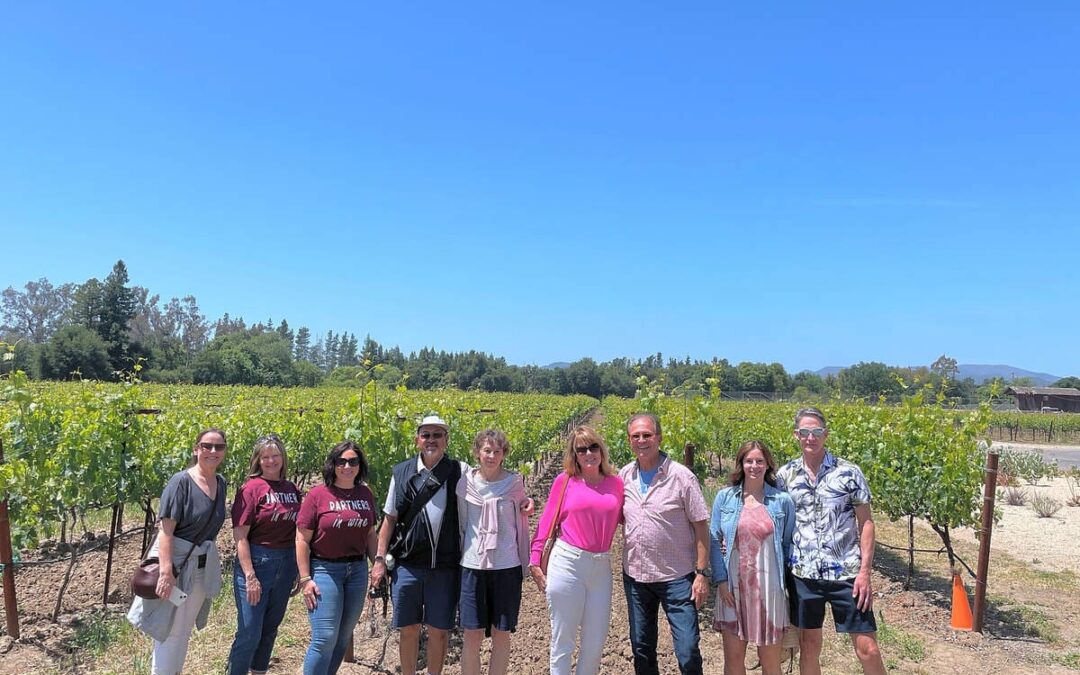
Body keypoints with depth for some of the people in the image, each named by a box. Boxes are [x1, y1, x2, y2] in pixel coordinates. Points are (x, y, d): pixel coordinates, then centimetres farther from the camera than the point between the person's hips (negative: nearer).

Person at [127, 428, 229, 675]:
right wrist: (166, 570, -27)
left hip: (203, 567, 6)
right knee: (169, 631, 3)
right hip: (175, 561, -6)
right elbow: (165, 528, -21)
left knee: (184, 632, 20)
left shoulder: (221, 483, 4)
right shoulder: (181, 481, -16)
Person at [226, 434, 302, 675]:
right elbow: (240, 535, -13)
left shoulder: (292, 490, 6)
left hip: (286, 564, 6)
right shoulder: (252, 488, -10)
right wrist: (250, 576, -17)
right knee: (250, 633, -1)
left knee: (270, 628, 17)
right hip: (256, 561, -6)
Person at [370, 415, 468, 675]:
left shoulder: (460, 472, 0)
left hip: (444, 567, -1)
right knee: (408, 629, 10)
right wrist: (380, 559, 5)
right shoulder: (402, 472, 6)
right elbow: (390, 518, 9)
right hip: (406, 564, 1)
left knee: (439, 631, 8)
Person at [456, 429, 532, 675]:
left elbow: (520, 523, 8)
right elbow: (461, 524, 10)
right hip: (473, 565, 1)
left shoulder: (514, 482, -2)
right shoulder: (466, 483, 0)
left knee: (501, 634, 7)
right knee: (472, 635, 4)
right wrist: (460, 557, 13)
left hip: (507, 565, 0)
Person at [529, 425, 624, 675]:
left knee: (595, 641, 11)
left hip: (601, 567, 3)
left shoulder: (616, 483, 6)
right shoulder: (564, 480, -1)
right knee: (563, 641, 6)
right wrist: (535, 562, -2)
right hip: (567, 562, -3)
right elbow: (547, 522, 1)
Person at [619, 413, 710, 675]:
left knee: (688, 650, -2)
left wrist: (702, 573, -12)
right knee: (641, 648, 17)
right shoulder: (624, 476, 2)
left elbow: (700, 526, -9)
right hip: (635, 575, 4)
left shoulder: (681, 476, -11)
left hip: (676, 577, -4)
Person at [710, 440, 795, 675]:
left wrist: (790, 583, 3)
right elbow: (714, 541, 1)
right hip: (733, 587, 1)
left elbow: (788, 544, 7)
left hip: (769, 587, 0)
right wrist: (721, 580, -6)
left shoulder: (782, 500, 0)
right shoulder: (724, 497, 1)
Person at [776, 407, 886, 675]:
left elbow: (866, 523, -2)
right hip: (803, 574, 2)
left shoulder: (849, 472, -5)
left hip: (847, 573, -2)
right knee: (808, 648, 12)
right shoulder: (785, 475, 2)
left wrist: (865, 572, -9)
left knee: (868, 649, 2)